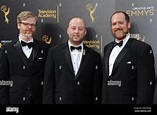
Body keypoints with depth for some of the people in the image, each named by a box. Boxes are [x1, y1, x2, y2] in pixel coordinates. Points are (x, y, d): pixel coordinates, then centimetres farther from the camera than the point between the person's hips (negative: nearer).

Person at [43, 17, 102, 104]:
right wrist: (48, 102, -6)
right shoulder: (54, 52, 0)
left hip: (85, 101, 1)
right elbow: (48, 84, -1)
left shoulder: (94, 56, 2)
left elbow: (97, 89, 2)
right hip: (60, 101, -1)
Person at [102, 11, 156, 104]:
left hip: (128, 101, -6)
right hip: (106, 101, 6)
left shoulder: (142, 48, -12)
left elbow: (146, 86, -16)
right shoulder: (107, 48, 9)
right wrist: (103, 101, 7)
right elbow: (105, 80, 12)